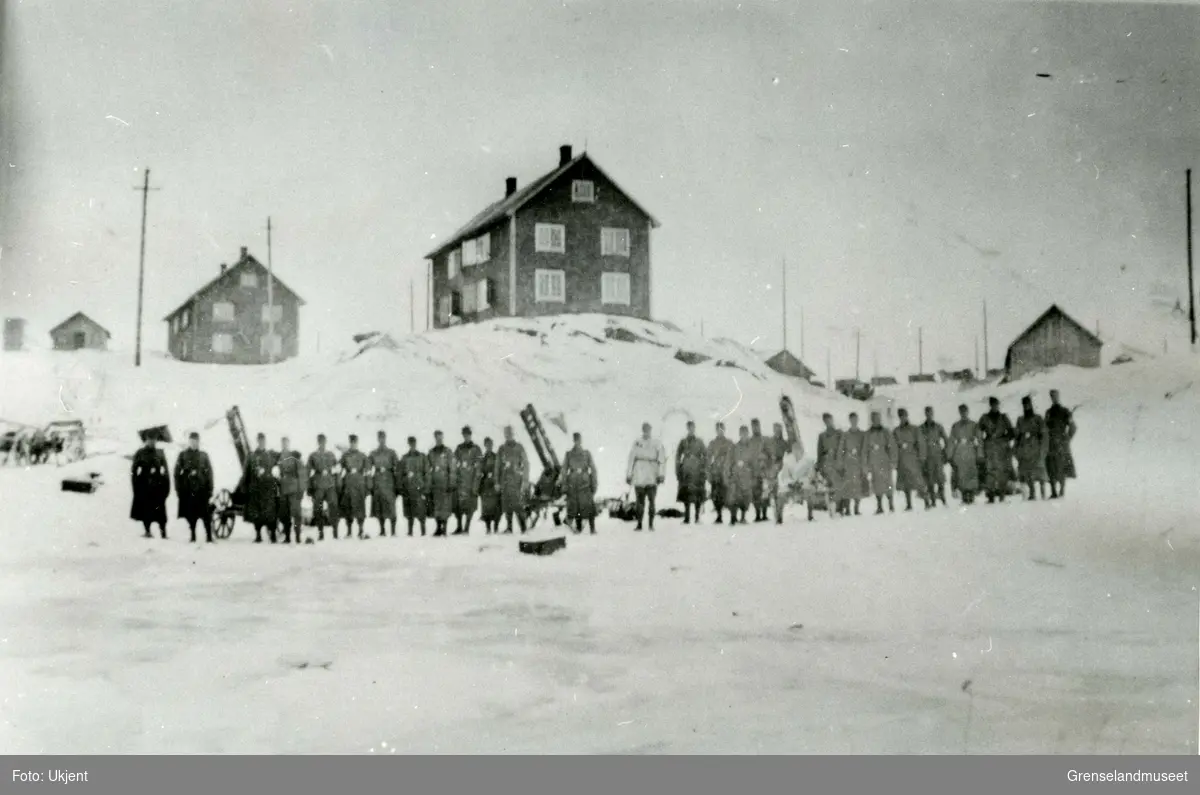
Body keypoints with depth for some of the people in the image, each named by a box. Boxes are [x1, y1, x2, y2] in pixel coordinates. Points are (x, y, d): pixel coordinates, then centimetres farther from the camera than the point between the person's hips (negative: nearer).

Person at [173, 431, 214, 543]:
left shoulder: (204, 455, 9)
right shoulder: (182, 455, 7)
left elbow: (209, 473, 7)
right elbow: (177, 473, 5)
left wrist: (210, 491, 1)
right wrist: (179, 489, -3)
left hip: (202, 490, 0)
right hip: (188, 491, 0)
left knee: (206, 515, -5)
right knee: (191, 516, 2)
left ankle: (209, 537, -2)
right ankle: (193, 537, 12)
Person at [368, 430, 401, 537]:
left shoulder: (391, 452, 5)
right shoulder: (373, 453, 10)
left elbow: (397, 467, 3)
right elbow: (368, 468, 9)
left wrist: (397, 482, -4)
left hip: (389, 482, -2)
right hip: (377, 482, 2)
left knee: (391, 507, -8)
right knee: (379, 507, 2)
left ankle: (393, 531, -6)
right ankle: (382, 531, 10)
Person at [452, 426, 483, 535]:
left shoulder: (476, 449, 2)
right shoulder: (458, 449, 15)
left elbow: (478, 467, -3)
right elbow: (455, 465, 15)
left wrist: (475, 483, -10)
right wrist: (454, 479, 5)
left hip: (471, 480, -3)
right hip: (460, 480, 3)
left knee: (469, 504, -5)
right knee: (458, 504, -1)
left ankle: (466, 528, -2)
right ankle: (459, 527, 8)